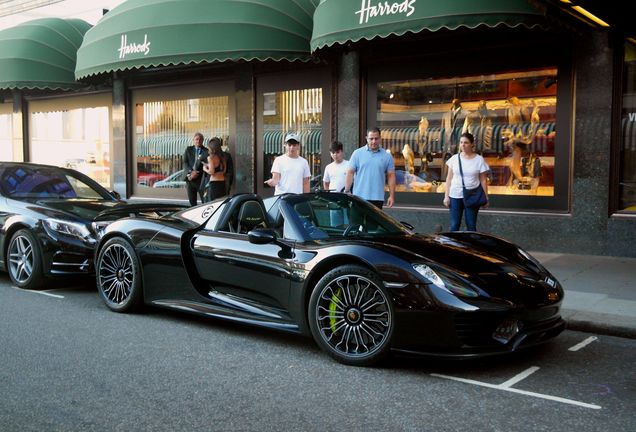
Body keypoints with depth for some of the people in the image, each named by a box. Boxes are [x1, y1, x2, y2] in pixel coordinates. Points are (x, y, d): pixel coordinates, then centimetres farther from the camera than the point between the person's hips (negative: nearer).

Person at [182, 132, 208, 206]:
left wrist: (197, 173, -15)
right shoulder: (188, 149, 13)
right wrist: (190, 172, -13)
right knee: (192, 202, 5)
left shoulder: (206, 151, 4)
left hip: (201, 180, -3)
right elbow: (185, 163, 4)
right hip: (190, 180, 3)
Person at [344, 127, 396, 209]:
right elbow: (350, 173, 0)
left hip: (378, 198, 1)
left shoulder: (387, 156, 5)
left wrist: (392, 196, -2)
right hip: (359, 197, -1)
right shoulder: (357, 153, 2)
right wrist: (347, 192, -6)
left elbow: (391, 176, 5)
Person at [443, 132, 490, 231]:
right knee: (454, 225, 4)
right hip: (455, 196, 1)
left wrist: (486, 197, -3)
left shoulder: (479, 160, -2)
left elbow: (483, 180, 0)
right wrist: (446, 196, 2)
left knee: (471, 226, 6)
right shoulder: (454, 158, 2)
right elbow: (449, 178, 6)